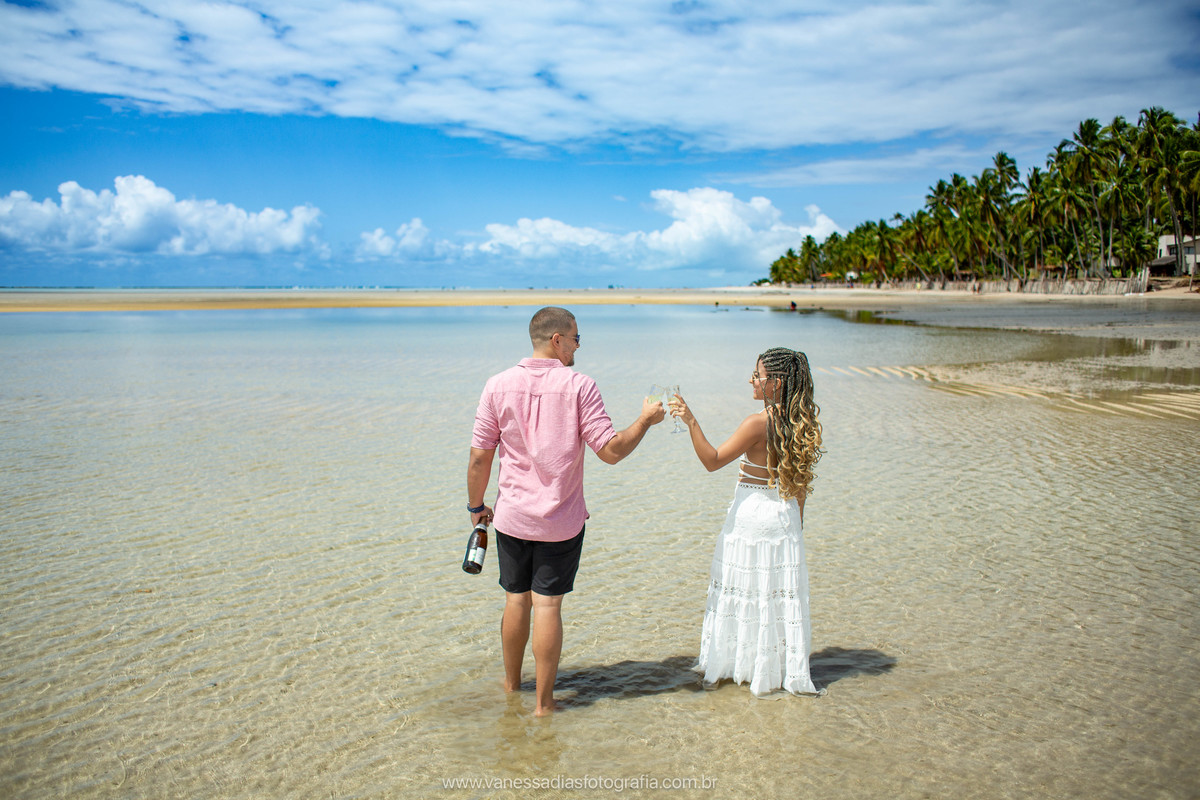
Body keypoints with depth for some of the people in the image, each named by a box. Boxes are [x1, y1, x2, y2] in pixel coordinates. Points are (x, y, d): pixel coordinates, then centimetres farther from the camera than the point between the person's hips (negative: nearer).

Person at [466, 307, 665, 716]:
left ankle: (511, 683, 34)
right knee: (548, 604, 4)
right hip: (562, 519, -2)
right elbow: (610, 450, -13)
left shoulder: (499, 385, -4)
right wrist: (645, 420, 2)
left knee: (516, 600, 16)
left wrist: (476, 505, 12)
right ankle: (544, 702, 11)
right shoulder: (579, 386, -11)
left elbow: (480, 456, -2)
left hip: (513, 517, 3)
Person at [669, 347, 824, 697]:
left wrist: (691, 422, -26)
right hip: (784, 514, 6)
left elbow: (713, 460, -20)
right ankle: (787, 671, 21)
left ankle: (724, 665, 19)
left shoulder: (758, 423, -20)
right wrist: (796, 524, 17)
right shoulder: (802, 423, 1)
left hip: (751, 514, -6)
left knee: (741, 589, 6)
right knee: (782, 593, 13)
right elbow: (800, 484, 8)